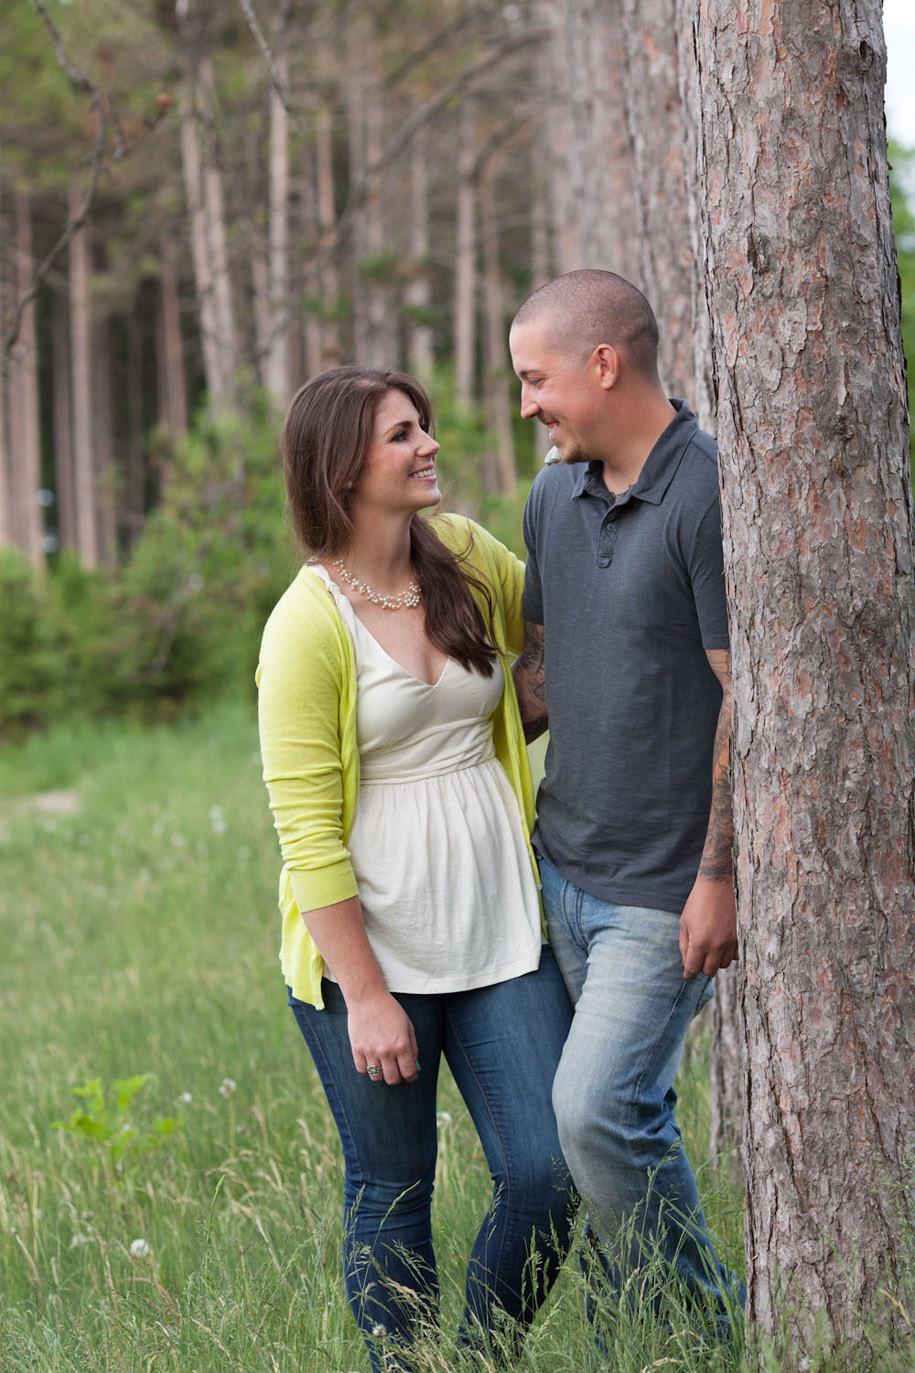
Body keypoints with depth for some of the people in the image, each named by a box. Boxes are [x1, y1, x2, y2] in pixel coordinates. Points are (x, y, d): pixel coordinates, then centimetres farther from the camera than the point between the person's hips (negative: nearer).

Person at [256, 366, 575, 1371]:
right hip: (370, 949, -5)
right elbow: (306, 830, -12)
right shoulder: (308, 625, -12)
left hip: (497, 934, 5)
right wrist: (365, 996, -14)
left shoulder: (467, 557, 4)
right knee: (390, 1199, 7)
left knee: (546, 1174, 1)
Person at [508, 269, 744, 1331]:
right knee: (626, 1114, 11)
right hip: (563, 864, 7)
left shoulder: (710, 497, -16)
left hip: (664, 885, -7)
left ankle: (705, 1329, 5)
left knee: (599, 1108, -13)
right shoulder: (554, 496, 9)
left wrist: (718, 878, -18)